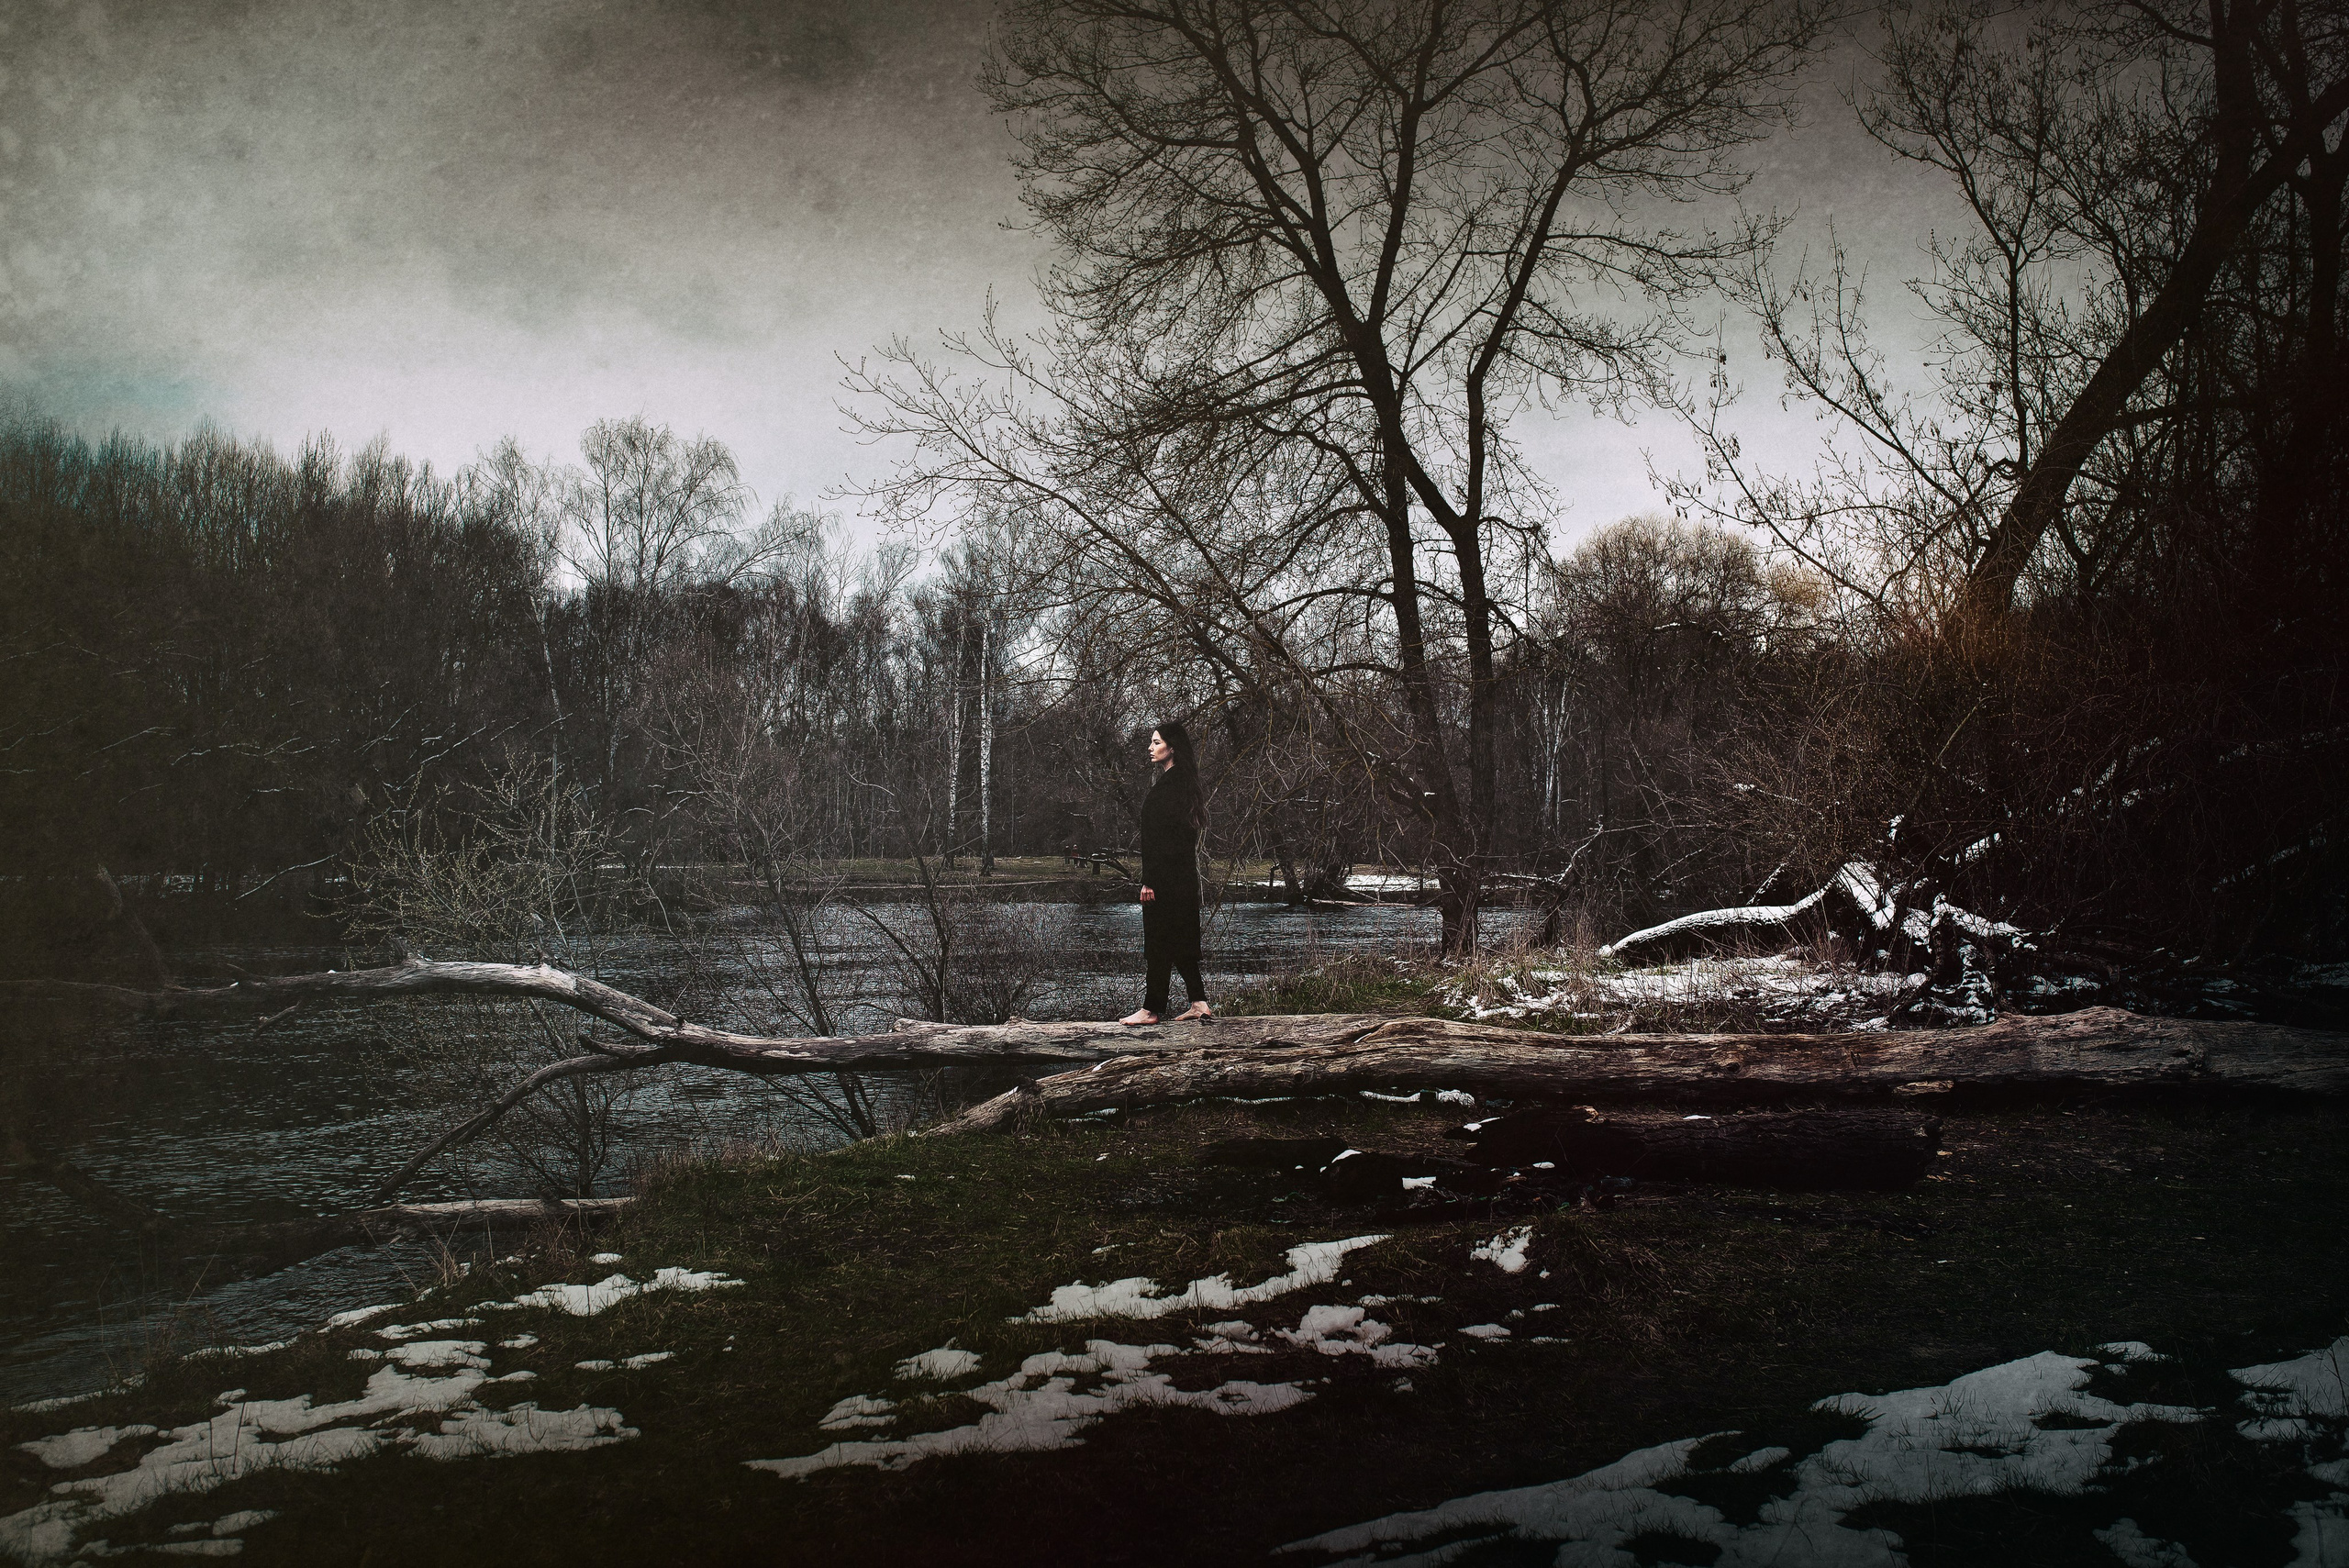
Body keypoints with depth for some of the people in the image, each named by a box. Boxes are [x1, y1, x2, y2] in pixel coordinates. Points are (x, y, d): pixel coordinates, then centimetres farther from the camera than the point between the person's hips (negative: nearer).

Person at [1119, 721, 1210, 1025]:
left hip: (1166, 875, -10)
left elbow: (1161, 837, -20)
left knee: (1160, 943, -3)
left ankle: (1151, 1009, 3)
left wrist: (1149, 881, -20)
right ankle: (1198, 1002, 14)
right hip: (1183, 876, 10)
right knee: (1180, 942, 13)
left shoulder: (1167, 785, -16)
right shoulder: (1182, 782, 14)